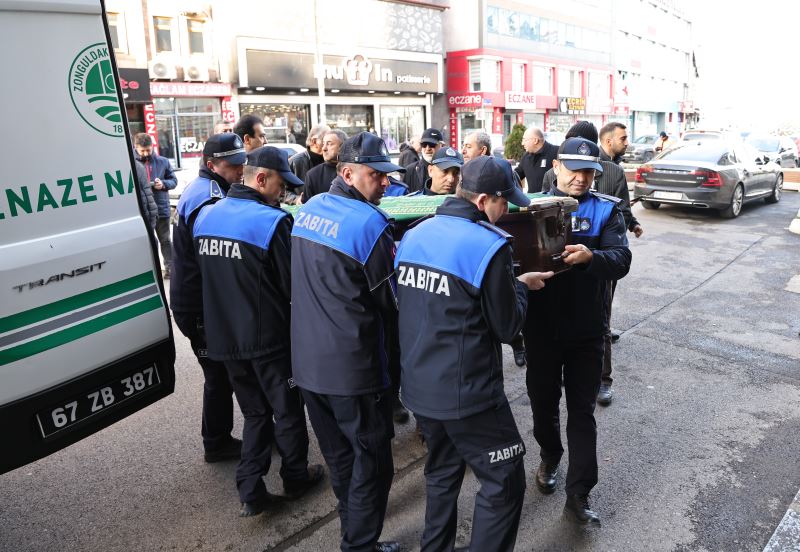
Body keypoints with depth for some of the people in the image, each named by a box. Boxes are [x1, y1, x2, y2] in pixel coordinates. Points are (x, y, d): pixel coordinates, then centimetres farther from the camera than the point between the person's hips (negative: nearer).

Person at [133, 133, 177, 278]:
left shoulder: (163, 161, 1)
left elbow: (173, 180, 8)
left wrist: (163, 184, -12)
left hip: (161, 208, 2)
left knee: (165, 240, 14)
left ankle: (170, 267, 24)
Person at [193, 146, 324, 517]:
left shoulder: (206, 217, 2)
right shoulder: (271, 221, -20)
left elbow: (204, 275, 12)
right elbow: (292, 283, -15)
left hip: (224, 336, 6)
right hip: (269, 336, -6)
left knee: (255, 412, 20)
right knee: (287, 409, 15)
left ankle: (250, 492, 20)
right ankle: (295, 476, 33)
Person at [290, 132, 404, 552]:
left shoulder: (308, 211, 5)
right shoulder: (369, 224, -18)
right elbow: (389, 301, -10)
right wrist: (395, 356, 4)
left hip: (307, 362, 8)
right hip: (353, 368, -8)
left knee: (339, 457, 24)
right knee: (372, 463, 11)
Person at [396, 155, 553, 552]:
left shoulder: (414, 235, 4)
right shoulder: (490, 246, -17)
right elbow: (507, 327, -11)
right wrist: (521, 287, 8)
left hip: (418, 386, 8)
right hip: (466, 392, -7)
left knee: (443, 473, 25)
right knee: (504, 483, 9)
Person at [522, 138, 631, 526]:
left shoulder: (606, 211, -1)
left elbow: (621, 260, -15)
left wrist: (590, 256, -36)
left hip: (586, 330, -1)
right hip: (542, 326, 1)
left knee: (582, 412, 7)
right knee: (543, 402, 16)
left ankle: (578, 495, 17)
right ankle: (550, 457, 43)